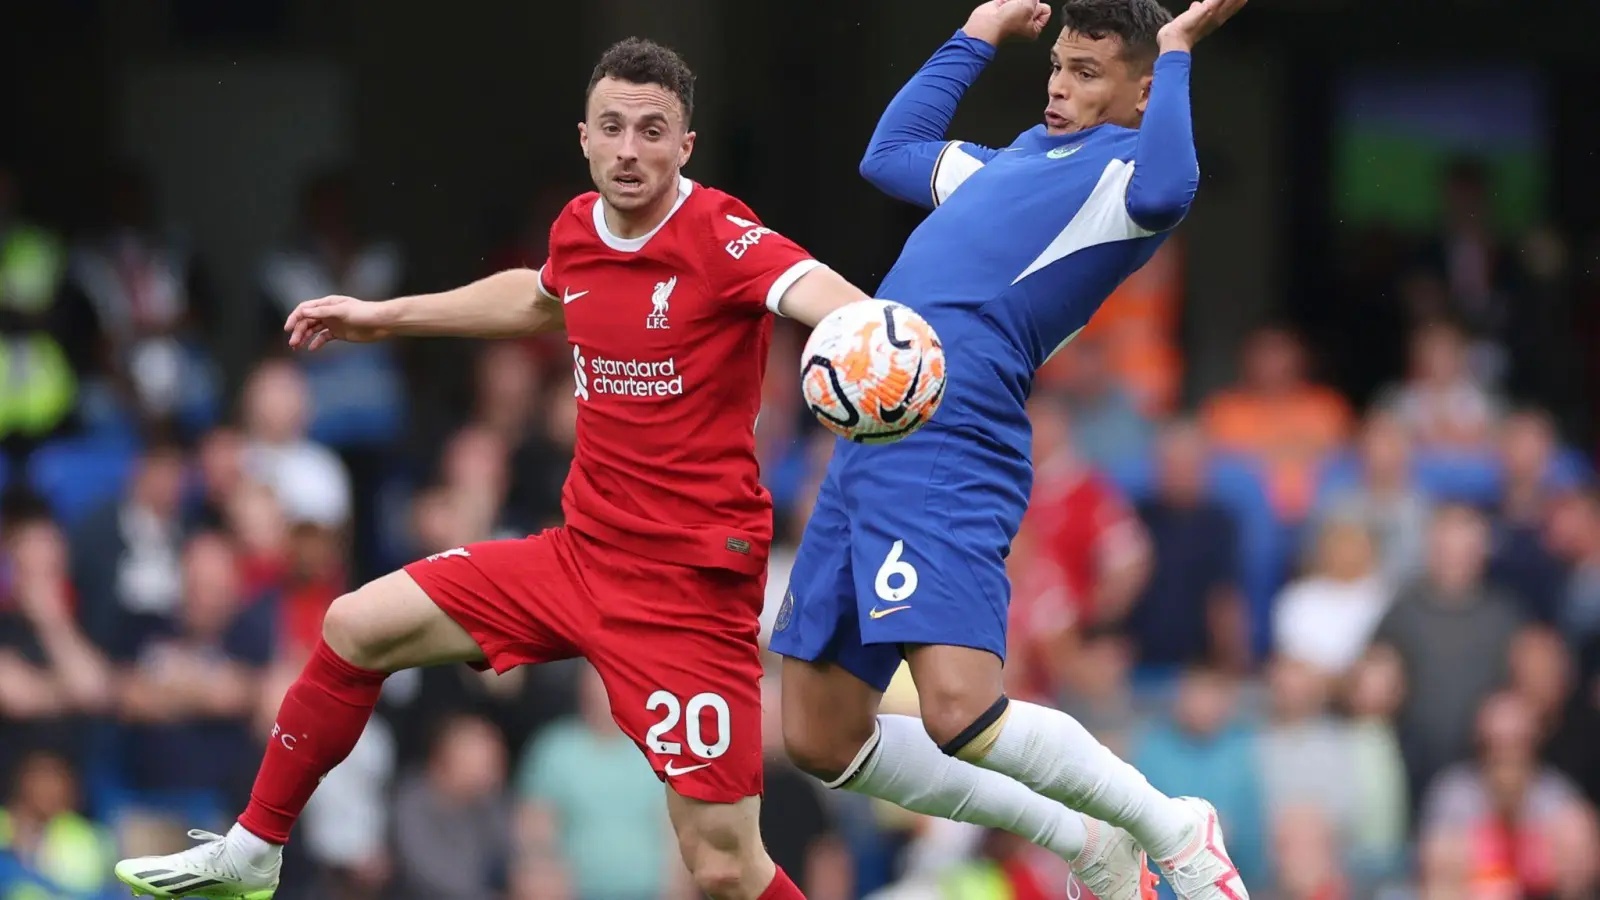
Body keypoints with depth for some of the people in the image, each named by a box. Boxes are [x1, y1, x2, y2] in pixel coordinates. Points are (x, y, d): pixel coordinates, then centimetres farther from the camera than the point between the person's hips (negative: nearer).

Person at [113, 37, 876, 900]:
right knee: (356, 627, 11)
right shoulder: (578, 230, 3)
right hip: (580, 553, 7)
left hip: (689, 588, -7)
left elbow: (826, 296, -39)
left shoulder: (723, 237, -18)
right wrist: (387, 316, 37)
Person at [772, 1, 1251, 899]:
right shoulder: (1019, 160, 24)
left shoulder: (1126, 168, -1)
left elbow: (1163, 191, -28)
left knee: (962, 713, -25)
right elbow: (890, 153, 43)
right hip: (866, 449, 9)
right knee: (821, 738, 9)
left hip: (948, 450, -9)